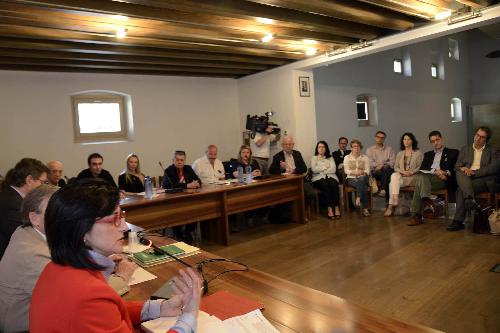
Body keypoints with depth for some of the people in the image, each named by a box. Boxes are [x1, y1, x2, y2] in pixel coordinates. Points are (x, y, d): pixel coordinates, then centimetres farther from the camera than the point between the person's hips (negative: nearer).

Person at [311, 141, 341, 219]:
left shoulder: (330, 158, 21)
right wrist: (326, 167, 3)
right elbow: (314, 169, -2)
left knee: (333, 184, -34)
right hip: (319, 178, -2)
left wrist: (322, 171, -4)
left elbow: (333, 169, 4)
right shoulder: (314, 158, 17)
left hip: (331, 177, 2)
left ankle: (336, 207, -35)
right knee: (325, 184, -36)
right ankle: (329, 208, -36)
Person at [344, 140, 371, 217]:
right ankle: (365, 208, -38)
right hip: (351, 179, -1)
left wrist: (363, 173, -18)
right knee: (363, 187, -35)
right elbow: (346, 171, 0)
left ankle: (358, 199, -42)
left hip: (363, 178, 1)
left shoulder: (365, 157, 16)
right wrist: (356, 172, -15)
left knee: (362, 179, -39)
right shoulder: (347, 157, 13)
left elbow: (367, 171, 5)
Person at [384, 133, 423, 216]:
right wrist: (402, 172, -7)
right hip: (401, 176, 4)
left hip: (413, 177, -3)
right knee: (394, 176, -35)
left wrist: (411, 172, -15)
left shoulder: (418, 153, 12)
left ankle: (391, 206, -37)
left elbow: (420, 167, 2)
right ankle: (395, 198, -43)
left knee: (393, 183, -32)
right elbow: (396, 167, 13)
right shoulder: (399, 154, 23)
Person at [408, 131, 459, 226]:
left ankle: (417, 215, -39)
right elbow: (422, 169, 13)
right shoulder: (428, 154, 30)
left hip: (443, 180, -3)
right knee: (420, 176, -36)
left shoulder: (453, 152, 20)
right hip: (427, 176, 3)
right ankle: (427, 200, -46)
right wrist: (435, 170, -7)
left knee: (420, 182, -34)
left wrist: (446, 173, -14)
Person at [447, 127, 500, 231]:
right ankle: (470, 198, -49)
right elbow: (457, 167, 15)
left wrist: (474, 172, -13)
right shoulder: (465, 149, 23)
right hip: (466, 178, 3)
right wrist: (463, 169, -10)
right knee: (460, 172, -35)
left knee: (461, 190, -34)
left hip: (484, 180, -3)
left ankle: (458, 221, -33)